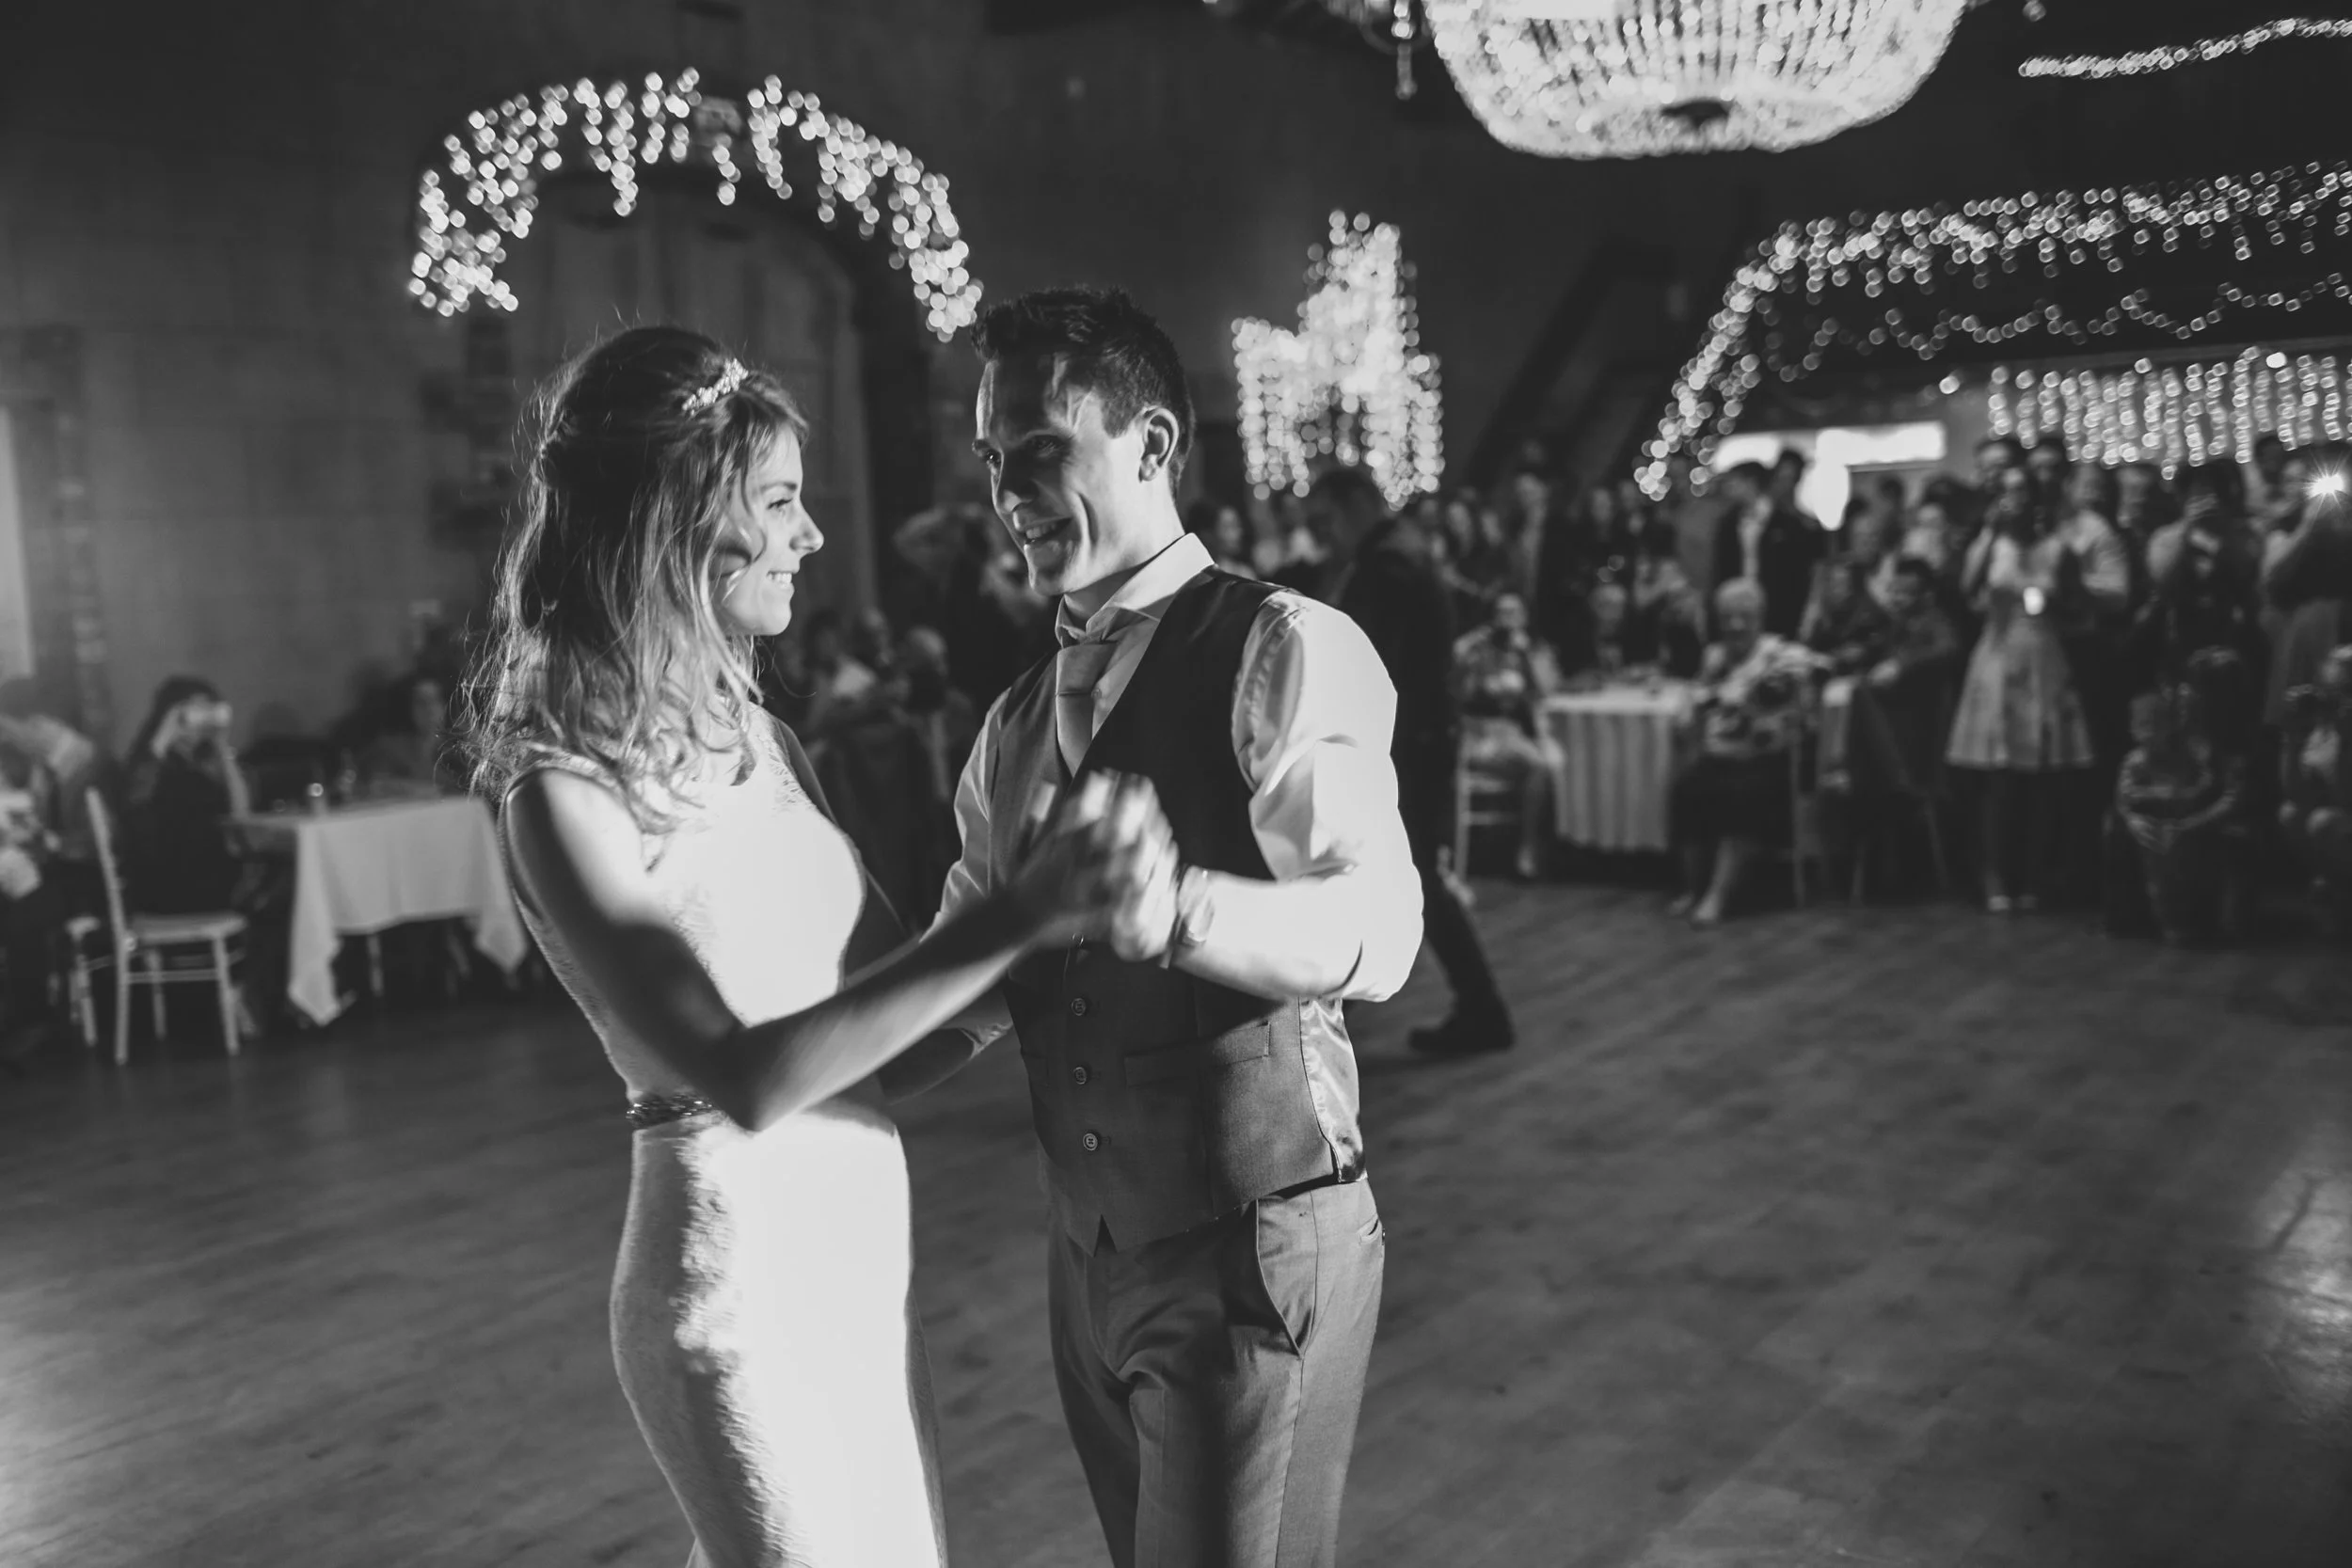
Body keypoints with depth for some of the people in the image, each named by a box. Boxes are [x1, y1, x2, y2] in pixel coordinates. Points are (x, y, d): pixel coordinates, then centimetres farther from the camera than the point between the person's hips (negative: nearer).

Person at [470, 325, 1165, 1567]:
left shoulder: (753, 734, 4)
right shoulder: (563, 788, -17)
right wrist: (1010, 924, -31)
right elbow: (743, 1077, -26)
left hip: (862, 1248, 7)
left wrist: (1047, 901, -5)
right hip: (738, 1271, -7)